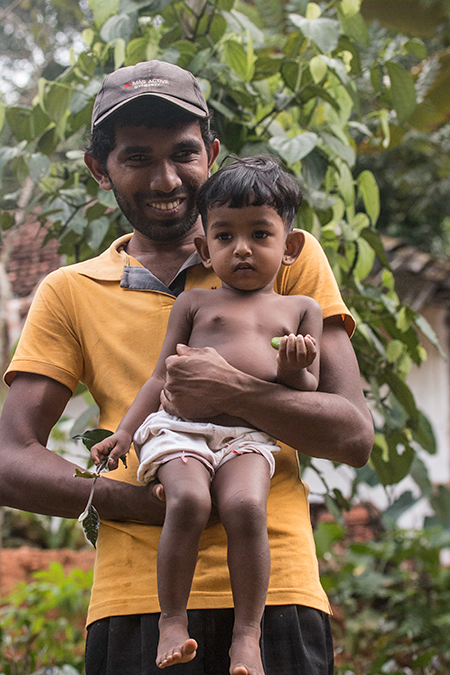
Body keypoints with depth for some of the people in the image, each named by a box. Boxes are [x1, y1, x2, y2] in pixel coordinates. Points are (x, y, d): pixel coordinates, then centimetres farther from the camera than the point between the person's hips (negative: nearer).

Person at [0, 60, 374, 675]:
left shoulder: (288, 259, 11)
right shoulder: (69, 294, 14)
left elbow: (355, 435, 4)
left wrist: (234, 392, -14)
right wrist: (129, 501, -12)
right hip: (134, 598, 1)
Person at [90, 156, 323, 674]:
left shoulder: (301, 309, 20)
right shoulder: (194, 302, 20)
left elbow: (307, 393, 16)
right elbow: (161, 377, 19)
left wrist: (293, 369, -7)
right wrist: (124, 431, 7)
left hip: (250, 436, 0)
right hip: (180, 427, 0)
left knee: (245, 505, -31)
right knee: (188, 500, -30)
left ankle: (247, 632, -22)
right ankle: (172, 620, -17)